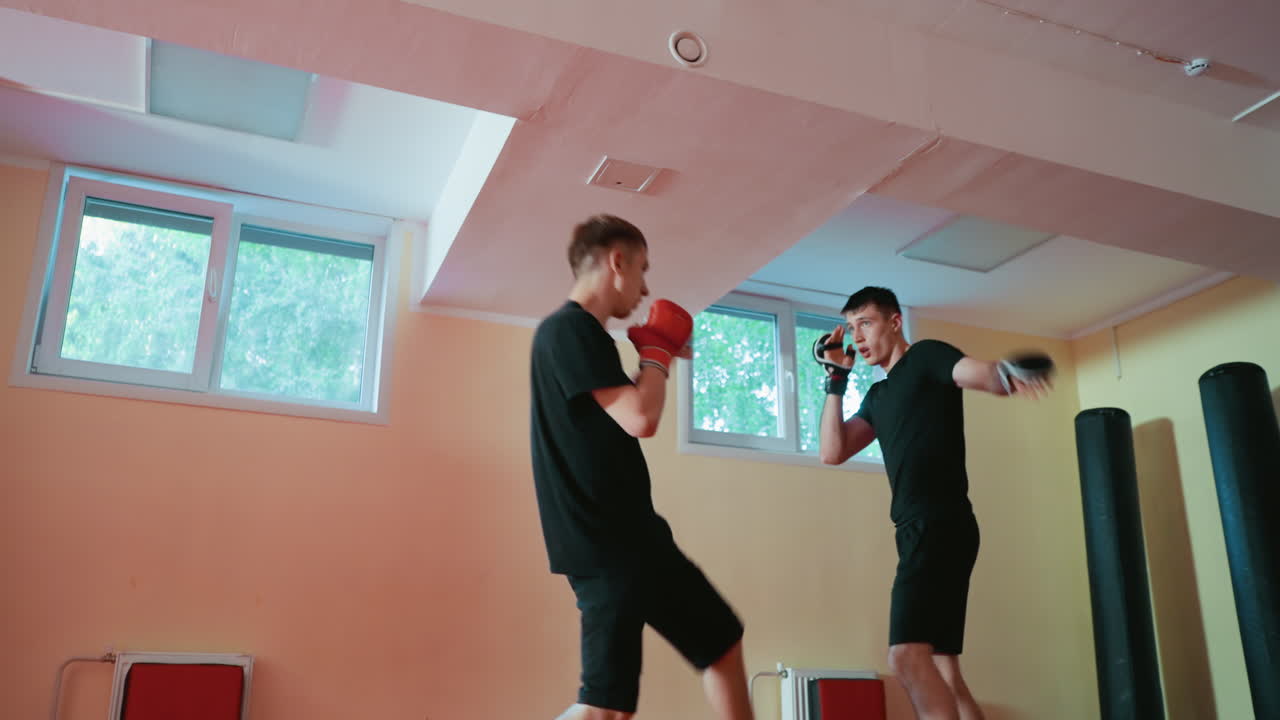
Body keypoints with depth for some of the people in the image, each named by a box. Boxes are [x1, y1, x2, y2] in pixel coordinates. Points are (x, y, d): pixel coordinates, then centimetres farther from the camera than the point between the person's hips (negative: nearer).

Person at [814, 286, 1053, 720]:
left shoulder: (926, 356, 0)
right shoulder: (878, 395, 22)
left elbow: (981, 374, -21)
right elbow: (832, 452, 13)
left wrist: (1009, 374, -45)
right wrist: (836, 379, 10)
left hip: (941, 525, -9)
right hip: (918, 531, 9)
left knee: (907, 656, -21)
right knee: (942, 672, 9)